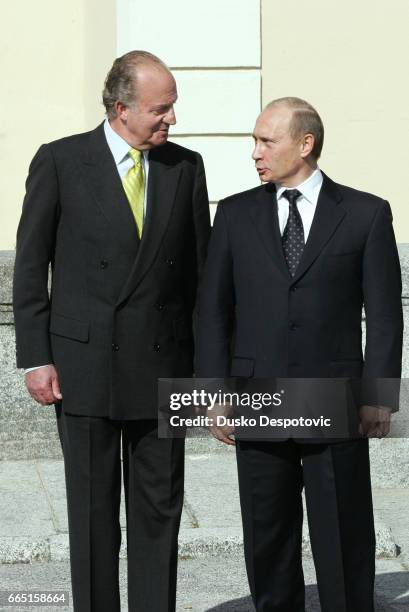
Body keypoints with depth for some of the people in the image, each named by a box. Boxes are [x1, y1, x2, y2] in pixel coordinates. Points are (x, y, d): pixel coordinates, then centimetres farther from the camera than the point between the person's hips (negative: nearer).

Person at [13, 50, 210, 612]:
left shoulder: (186, 167, 5)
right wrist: (35, 358, -6)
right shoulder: (60, 162, -3)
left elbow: (200, 266, 9)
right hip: (84, 365, -2)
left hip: (162, 367, 2)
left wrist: (207, 360, 6)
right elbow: (30, 266, -1)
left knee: (160, 510, 7)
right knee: (93, 511, 7)